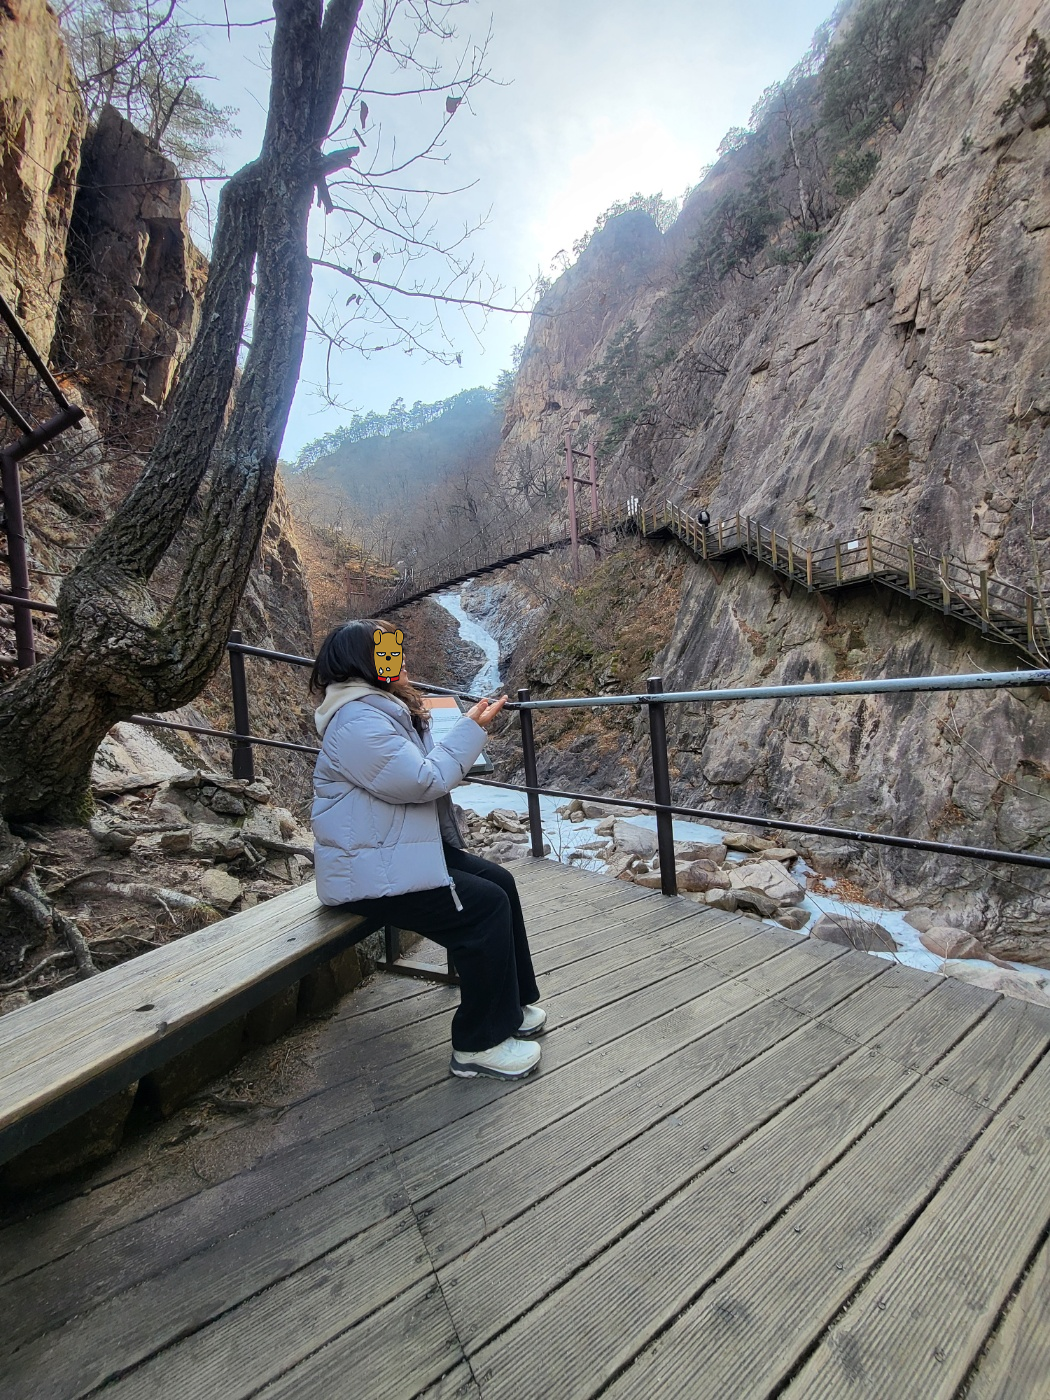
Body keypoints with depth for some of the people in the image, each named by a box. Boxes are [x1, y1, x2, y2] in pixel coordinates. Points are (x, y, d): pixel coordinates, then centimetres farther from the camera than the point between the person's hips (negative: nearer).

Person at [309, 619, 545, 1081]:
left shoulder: (385, 708, 13)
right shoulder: (358, 722, -22)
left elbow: (425, 769, 20)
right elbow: (422, 780, -24)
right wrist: (472, 727, -16)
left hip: (407, 848, 11)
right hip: (370, 873, -11)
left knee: (499, 882, 6)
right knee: (485, 907, -17)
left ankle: (511, 1006, 19)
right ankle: (480, 1045, -1)